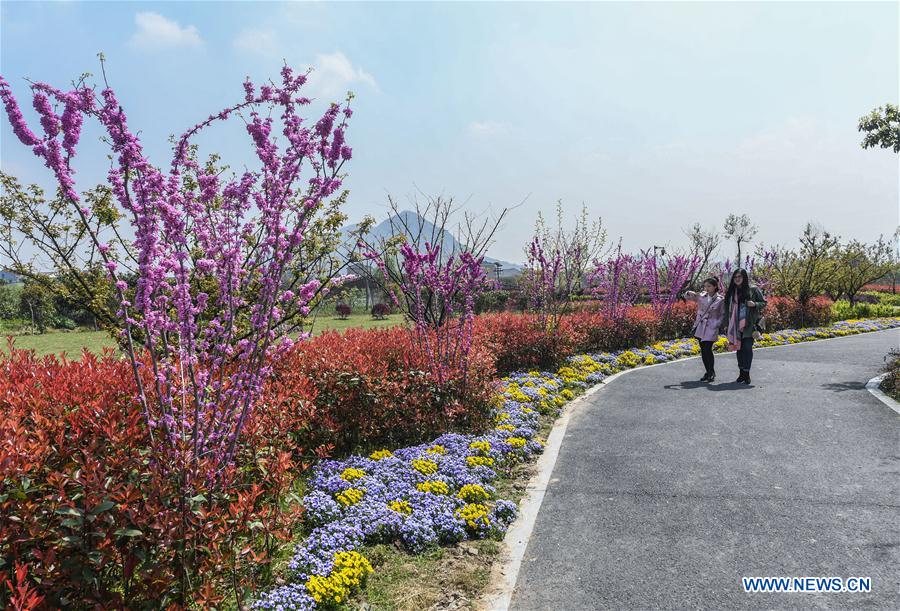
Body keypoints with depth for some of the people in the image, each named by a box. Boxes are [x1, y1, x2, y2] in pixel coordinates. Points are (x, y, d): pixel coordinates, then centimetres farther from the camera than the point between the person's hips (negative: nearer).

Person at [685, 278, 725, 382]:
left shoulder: (720, 300, -3)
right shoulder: (701, 296, 5)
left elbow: (723, 314, 3)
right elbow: (686, 297, 11)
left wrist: (717, 324, -8)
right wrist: (689, 293, -12)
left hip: (711, 328, -4)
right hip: (700, 327, 4)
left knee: (707, 349, -12)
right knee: (703, 350, 7)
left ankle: (711, 373, 5)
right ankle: (708, 372, 20)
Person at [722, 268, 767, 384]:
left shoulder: (753, 290, 1)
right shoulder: (731, 292, 13)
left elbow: (764, 302, 6)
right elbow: (728, 309, 15)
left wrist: (755, 304, -15)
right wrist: (727, 325, 13)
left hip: (749, 325, -4)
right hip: (736, 325, 4)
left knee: (747, 347, -9)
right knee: (739, 348, 7)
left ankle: (746, 373, -2)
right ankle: (742, 373, 15)